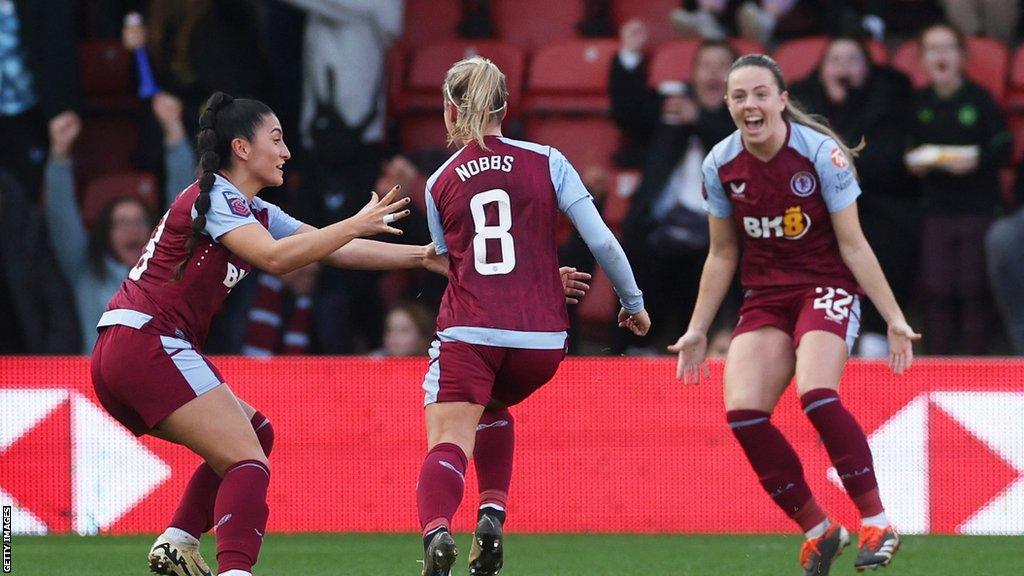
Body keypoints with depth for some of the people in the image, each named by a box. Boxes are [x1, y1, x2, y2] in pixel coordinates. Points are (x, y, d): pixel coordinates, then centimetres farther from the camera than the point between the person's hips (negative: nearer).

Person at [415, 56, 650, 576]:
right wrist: (633, 303, 14)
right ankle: (492, 514, 14)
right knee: (494, 406, 32)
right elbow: (601, 241, -1)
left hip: (467, 334, -2)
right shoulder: (546, 163, 5)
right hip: (541, 338, 2)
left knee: (447, 447, -9)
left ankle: (436, 530, -40)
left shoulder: (439, 185, 9)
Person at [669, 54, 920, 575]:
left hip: (827, 288, -4)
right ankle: (817, 529, 0)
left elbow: (853, 245, -8)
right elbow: (722, 255, 11)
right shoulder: (720, 166, -2)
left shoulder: (821, 153, -13)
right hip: (765, 297, 4)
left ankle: (876, 522, -17)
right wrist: (697, 330, 12)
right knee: (742, 410, -16)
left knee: (816, 395, -30)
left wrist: (894, 319, -10)